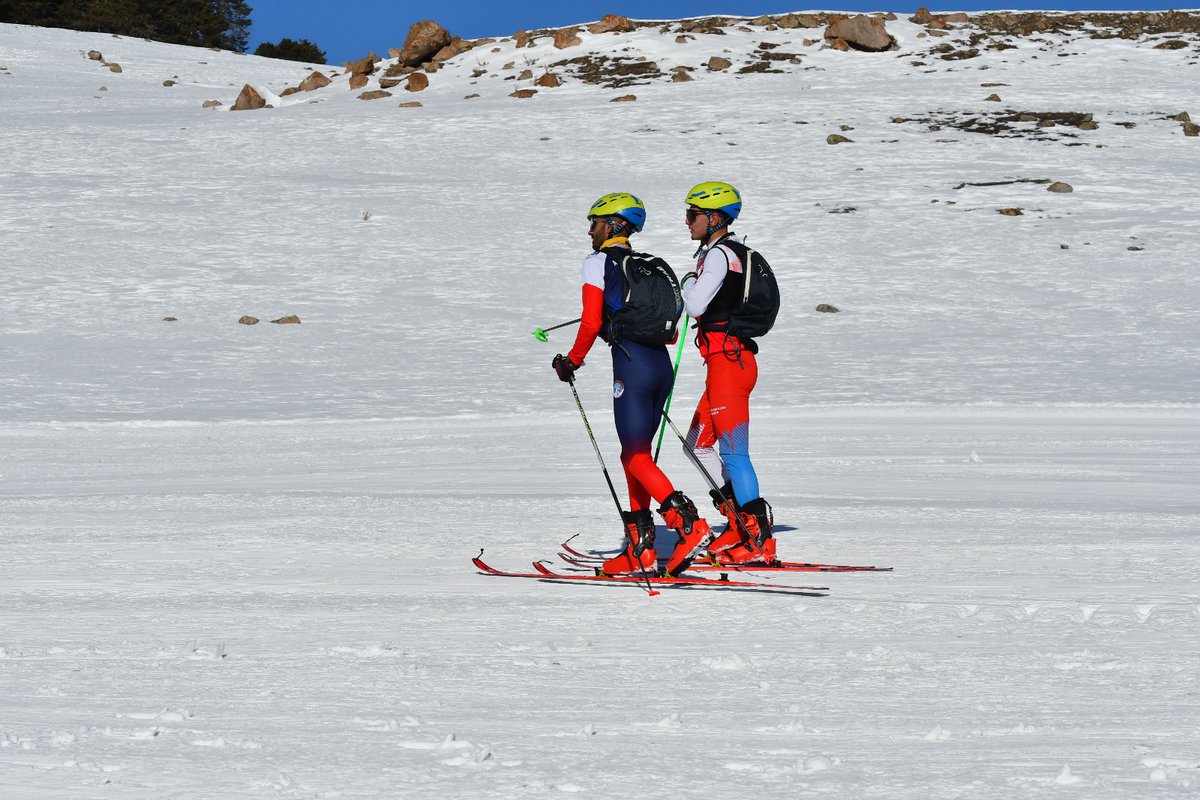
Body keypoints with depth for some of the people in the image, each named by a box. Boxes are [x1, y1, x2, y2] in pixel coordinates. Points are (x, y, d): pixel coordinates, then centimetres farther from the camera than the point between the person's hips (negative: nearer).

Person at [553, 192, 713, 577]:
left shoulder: (598, 262, -1)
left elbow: (591, 323, -10)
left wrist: (572, 362, 3)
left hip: (632, 365, -8)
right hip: (662, 365, 8)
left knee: (637, 458, -8)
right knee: (634, 455, 13)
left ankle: (690, 524, -25)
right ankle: (640, 547, 11)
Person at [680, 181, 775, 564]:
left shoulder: (719, 255, -13)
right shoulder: (735, 252, 17)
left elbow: (695, 305, -19)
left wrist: (689, 282, 0)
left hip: (728, 360, -10)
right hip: (736, 357, 10)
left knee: (733, 452, -10)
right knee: (698, 445, 16)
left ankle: (758, 540, -11)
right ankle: (740, 523, 16)